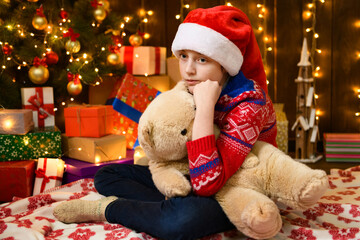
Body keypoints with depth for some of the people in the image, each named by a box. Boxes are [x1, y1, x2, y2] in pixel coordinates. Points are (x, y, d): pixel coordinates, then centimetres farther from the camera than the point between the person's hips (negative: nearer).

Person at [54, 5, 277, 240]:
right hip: (192, 177, 7)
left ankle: (107, 209, -15)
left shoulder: (248, 103, -26)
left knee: (186, 217, -42)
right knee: (106, 175, 4)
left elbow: (206, 185, -36)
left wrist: (205, 106, -36)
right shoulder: (193, 87, -5)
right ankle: (171, 206, -17)